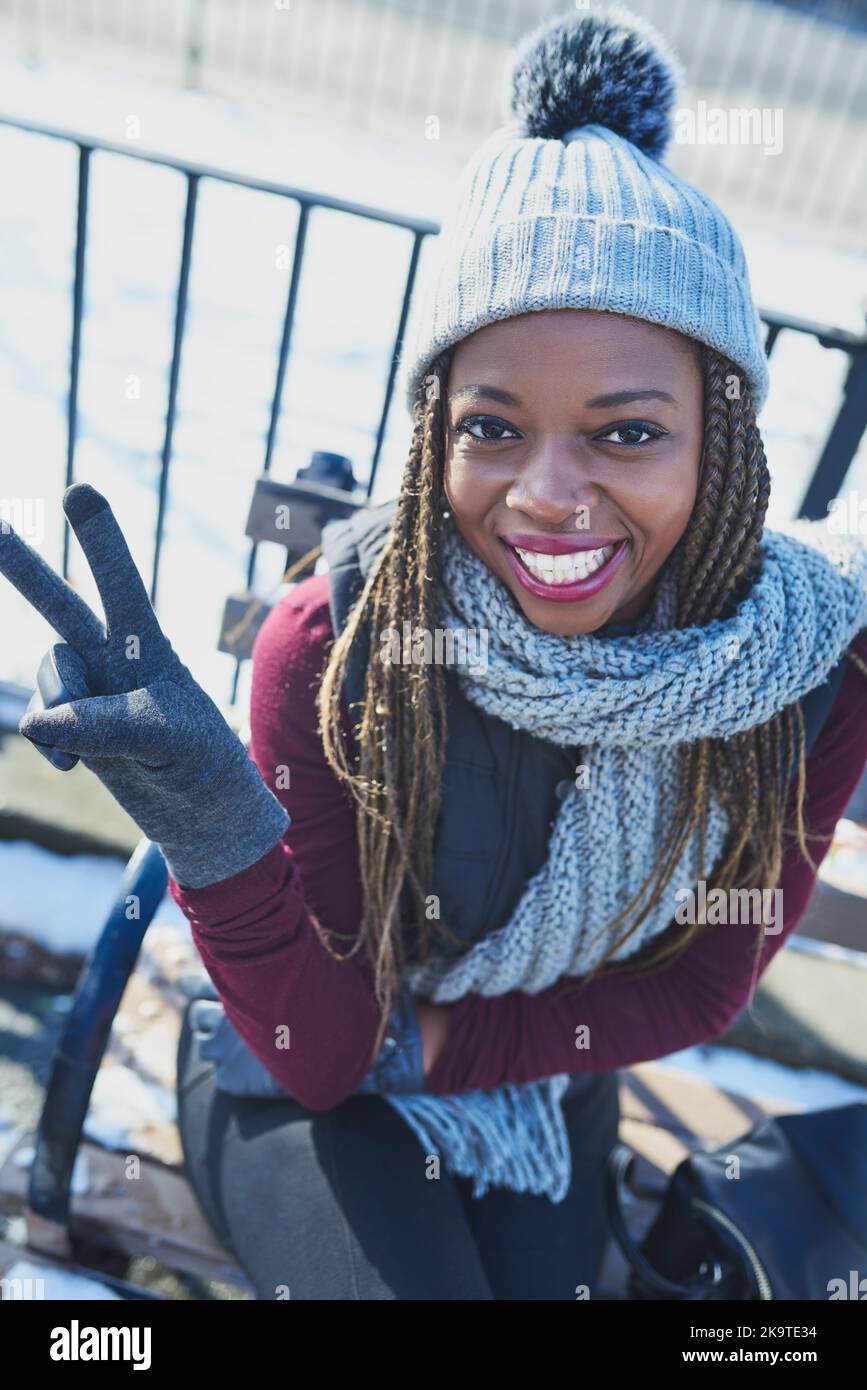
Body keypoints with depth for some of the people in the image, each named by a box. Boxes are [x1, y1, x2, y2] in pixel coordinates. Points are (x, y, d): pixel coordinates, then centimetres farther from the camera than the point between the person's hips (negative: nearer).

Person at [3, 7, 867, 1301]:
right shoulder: (335, 640, -28)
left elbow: (701, 983, -9)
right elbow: (315, 1058, -22)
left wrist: (427, 1044, -17)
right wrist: (215, 832, -41)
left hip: (549, 1082, 3)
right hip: (304, 1079, -2)